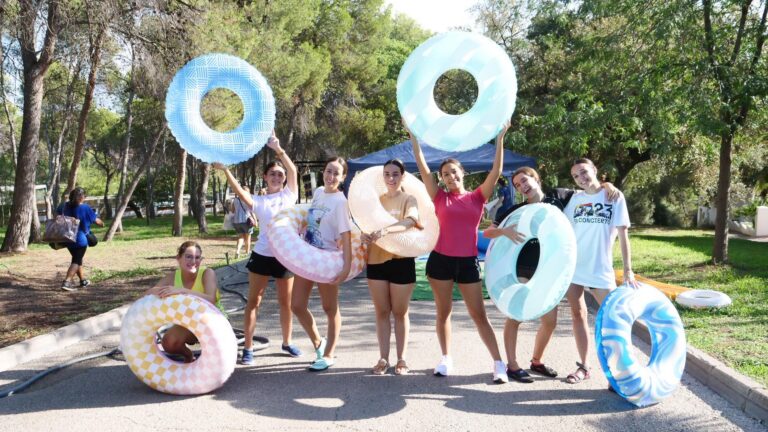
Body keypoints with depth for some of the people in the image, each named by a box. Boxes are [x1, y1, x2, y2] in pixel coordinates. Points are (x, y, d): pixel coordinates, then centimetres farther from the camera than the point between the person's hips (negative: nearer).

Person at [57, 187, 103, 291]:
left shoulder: (65, 206, 3)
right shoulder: (85, 208, -12)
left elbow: (57, 213, 20)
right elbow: (96, 220, -3)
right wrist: (102, 223, 17)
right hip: (80, 239, -6)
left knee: (77, 259, 20)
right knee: (76, 261, -2)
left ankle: (83, 280, 31)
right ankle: (66, 282, -16)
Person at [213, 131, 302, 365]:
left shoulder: (289, 195, 4)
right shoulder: (258, 201, 2)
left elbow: (293, 170, -11)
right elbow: (239, 191, -17)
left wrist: (278, 149, -22)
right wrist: (225, 170, -30)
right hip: (262, 255, -1)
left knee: (286, 302, 12)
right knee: (253, 301, 3)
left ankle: (287, 342, 29)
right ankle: (248, 347, 11)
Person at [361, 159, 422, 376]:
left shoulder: (409, 199, -3)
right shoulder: (376, 199, 10)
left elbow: (411, 220, -23)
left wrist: (386, 229, -40)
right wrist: (365, 234, -17)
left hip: (401, 261, -3)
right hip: (376, 260, 4)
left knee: (400, 312, 6)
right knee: (382, 312, 9)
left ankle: (401, 359, 17)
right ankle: (383, 358, 18)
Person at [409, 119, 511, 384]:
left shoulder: (477, 197, 3)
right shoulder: (440, 198, 2)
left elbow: (496, 171, -3)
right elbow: (422, 168, -3)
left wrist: (500, 138, -7)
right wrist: (413, 136, -5)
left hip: (468, 262, -1)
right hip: (440, 260, 1)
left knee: (479, 314, 1)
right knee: (443, 312, 10)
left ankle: (499, 363, 4)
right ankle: (446, 359, 25)